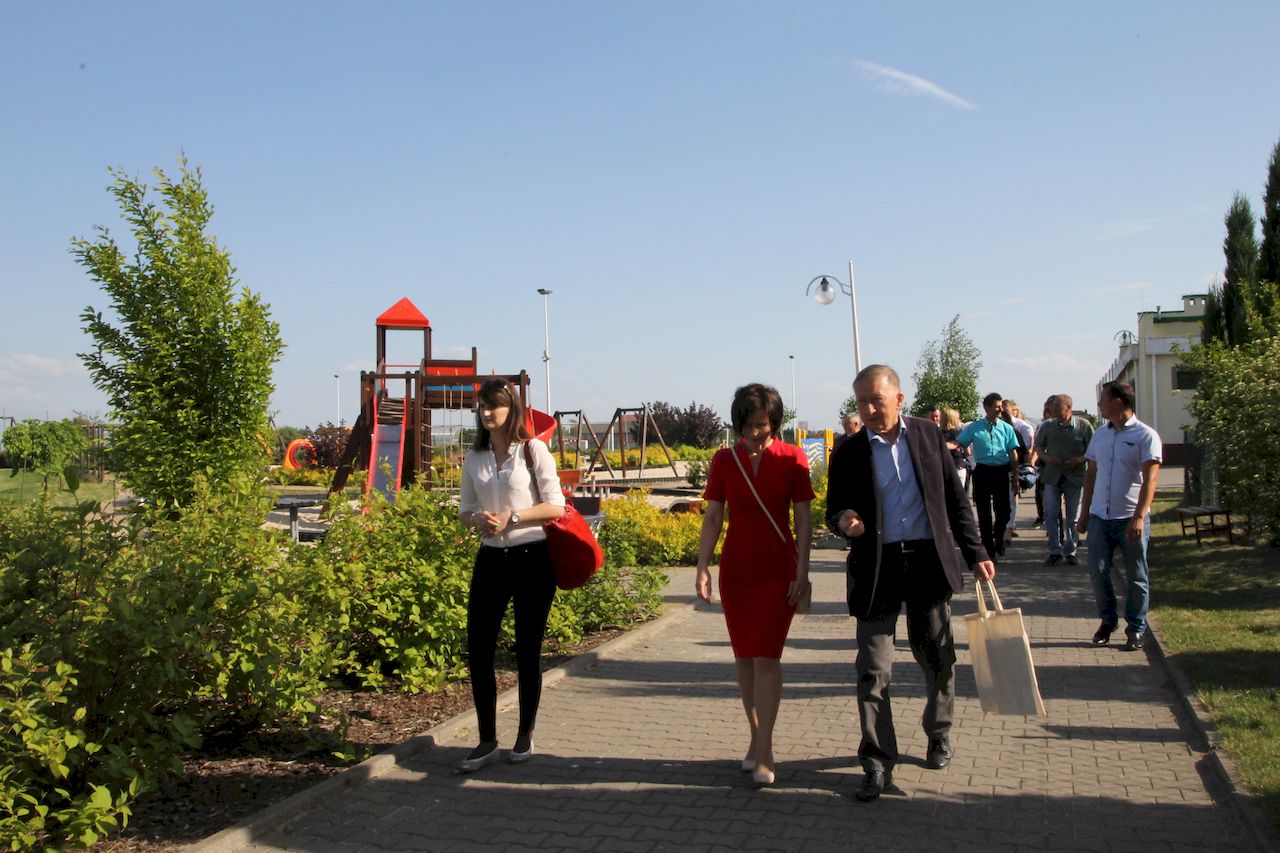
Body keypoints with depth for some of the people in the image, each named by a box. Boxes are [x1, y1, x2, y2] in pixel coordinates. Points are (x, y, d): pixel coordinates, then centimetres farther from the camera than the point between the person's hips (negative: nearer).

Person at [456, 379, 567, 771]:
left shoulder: (532, 449, -4)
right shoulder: (474, 458, 8)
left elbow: (556, 506, -7)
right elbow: (465, 510, 13)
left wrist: (512, 516, -18)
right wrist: (480, 519, -9)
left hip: (531, 558, -4)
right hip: (490, 559, 4)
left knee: (527, 651, 5)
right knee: (477, 650, 0)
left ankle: (525, 736, 22)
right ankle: (487, 741, 14)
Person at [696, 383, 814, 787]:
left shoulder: (792, 459, -5)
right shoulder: (724, 461, 1)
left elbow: (804, 519, -3)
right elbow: (713, 517, 4)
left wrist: (802, 571, -7)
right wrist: (702, 567, -2)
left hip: (778, 569, -3)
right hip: (735, 568, 3)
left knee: (766, 657, -7)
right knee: (744, 657, 8)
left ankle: (763, 752, 1)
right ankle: (756, 739, 22)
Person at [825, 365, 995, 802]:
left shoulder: (928, 435, 3)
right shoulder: (849, 453, 0)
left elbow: (955, 498, 8)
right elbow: (834, 512, 5)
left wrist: (976, 553, 6)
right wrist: (843, 521, -19)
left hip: (929, 561, 1)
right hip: (876, 569, -1)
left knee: (937, 658, 13)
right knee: (873, 670, -2)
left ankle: (939, 735, 37)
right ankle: (877, 763, 8)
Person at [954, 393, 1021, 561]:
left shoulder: (1006, 428, 3)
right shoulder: (974, 428, 1)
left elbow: (1013, 453, 5)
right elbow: (958, 443, 0)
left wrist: (1015, 476, 3)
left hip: (1001, 472, 1)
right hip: (982, 472, -1)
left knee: (1003, 510, 3)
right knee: (984, 512, 5)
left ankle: (998, 538, 34)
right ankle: (989, 549, 17)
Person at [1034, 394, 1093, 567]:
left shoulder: (1084, 426, -5)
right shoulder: (1047, 425, 0)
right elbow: (1038, 448, 10)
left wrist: (1080, 459, -17)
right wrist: (1048, 458, -9)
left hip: (1075, 476, -1)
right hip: (1052, 475, 1)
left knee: (1073, 517, 7)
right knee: (1051, 513, -3)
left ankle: (1071, 551, 19)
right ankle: (1055, 551, 5)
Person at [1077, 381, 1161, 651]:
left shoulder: (1145, 436, -8)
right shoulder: (1100, 434, 11)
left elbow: (1150, 480, -15)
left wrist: (1139, 516, -24)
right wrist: (1085, 513, 13)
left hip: (1131, 518, -5)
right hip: (1099, 517, 5)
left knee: (1136, 577, 5)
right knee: (1097, 571, 5)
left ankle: (1136, 630, 16)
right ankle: (1108, 620, 23)